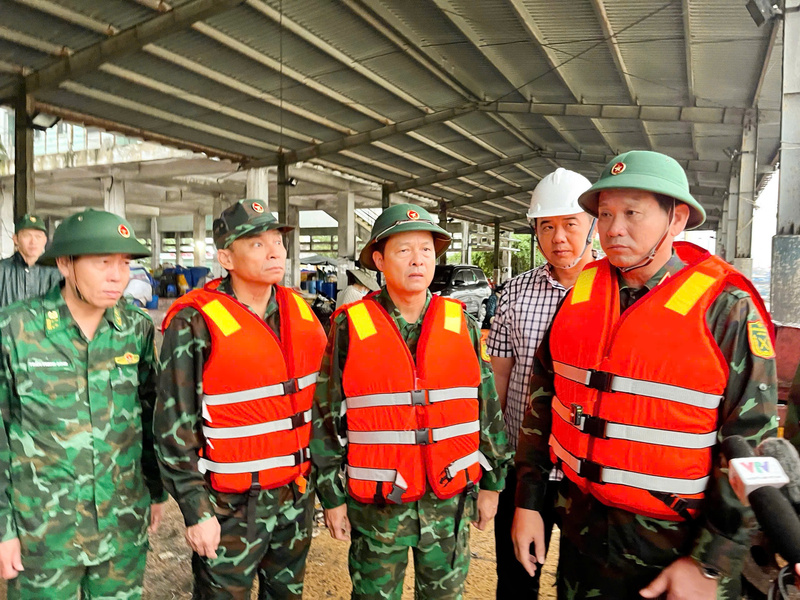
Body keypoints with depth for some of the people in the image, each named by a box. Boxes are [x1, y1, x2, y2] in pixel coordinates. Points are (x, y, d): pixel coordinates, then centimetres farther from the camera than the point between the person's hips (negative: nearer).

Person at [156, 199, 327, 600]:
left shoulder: (299, 310, 2)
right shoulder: (195, 323, -17)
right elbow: (174, 427, -14)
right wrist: (196, 511, -13)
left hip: (297, 492, 6)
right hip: (232, 504, -5)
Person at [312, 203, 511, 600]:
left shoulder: (460, 323, -1)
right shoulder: (351, 327, -8)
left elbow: (487, 407, 5)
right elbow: (327, 419, -3)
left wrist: (491, 483, 8)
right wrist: (332, 497, -1)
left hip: (451, 501, 2)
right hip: (376, 505, -2)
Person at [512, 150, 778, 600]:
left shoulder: (725, 306, -13)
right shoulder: (581, 293, -1)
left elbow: (752, 444, -12)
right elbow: (544, 398, 4)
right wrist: (528, 502, 5)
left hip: (677, 546, -4)